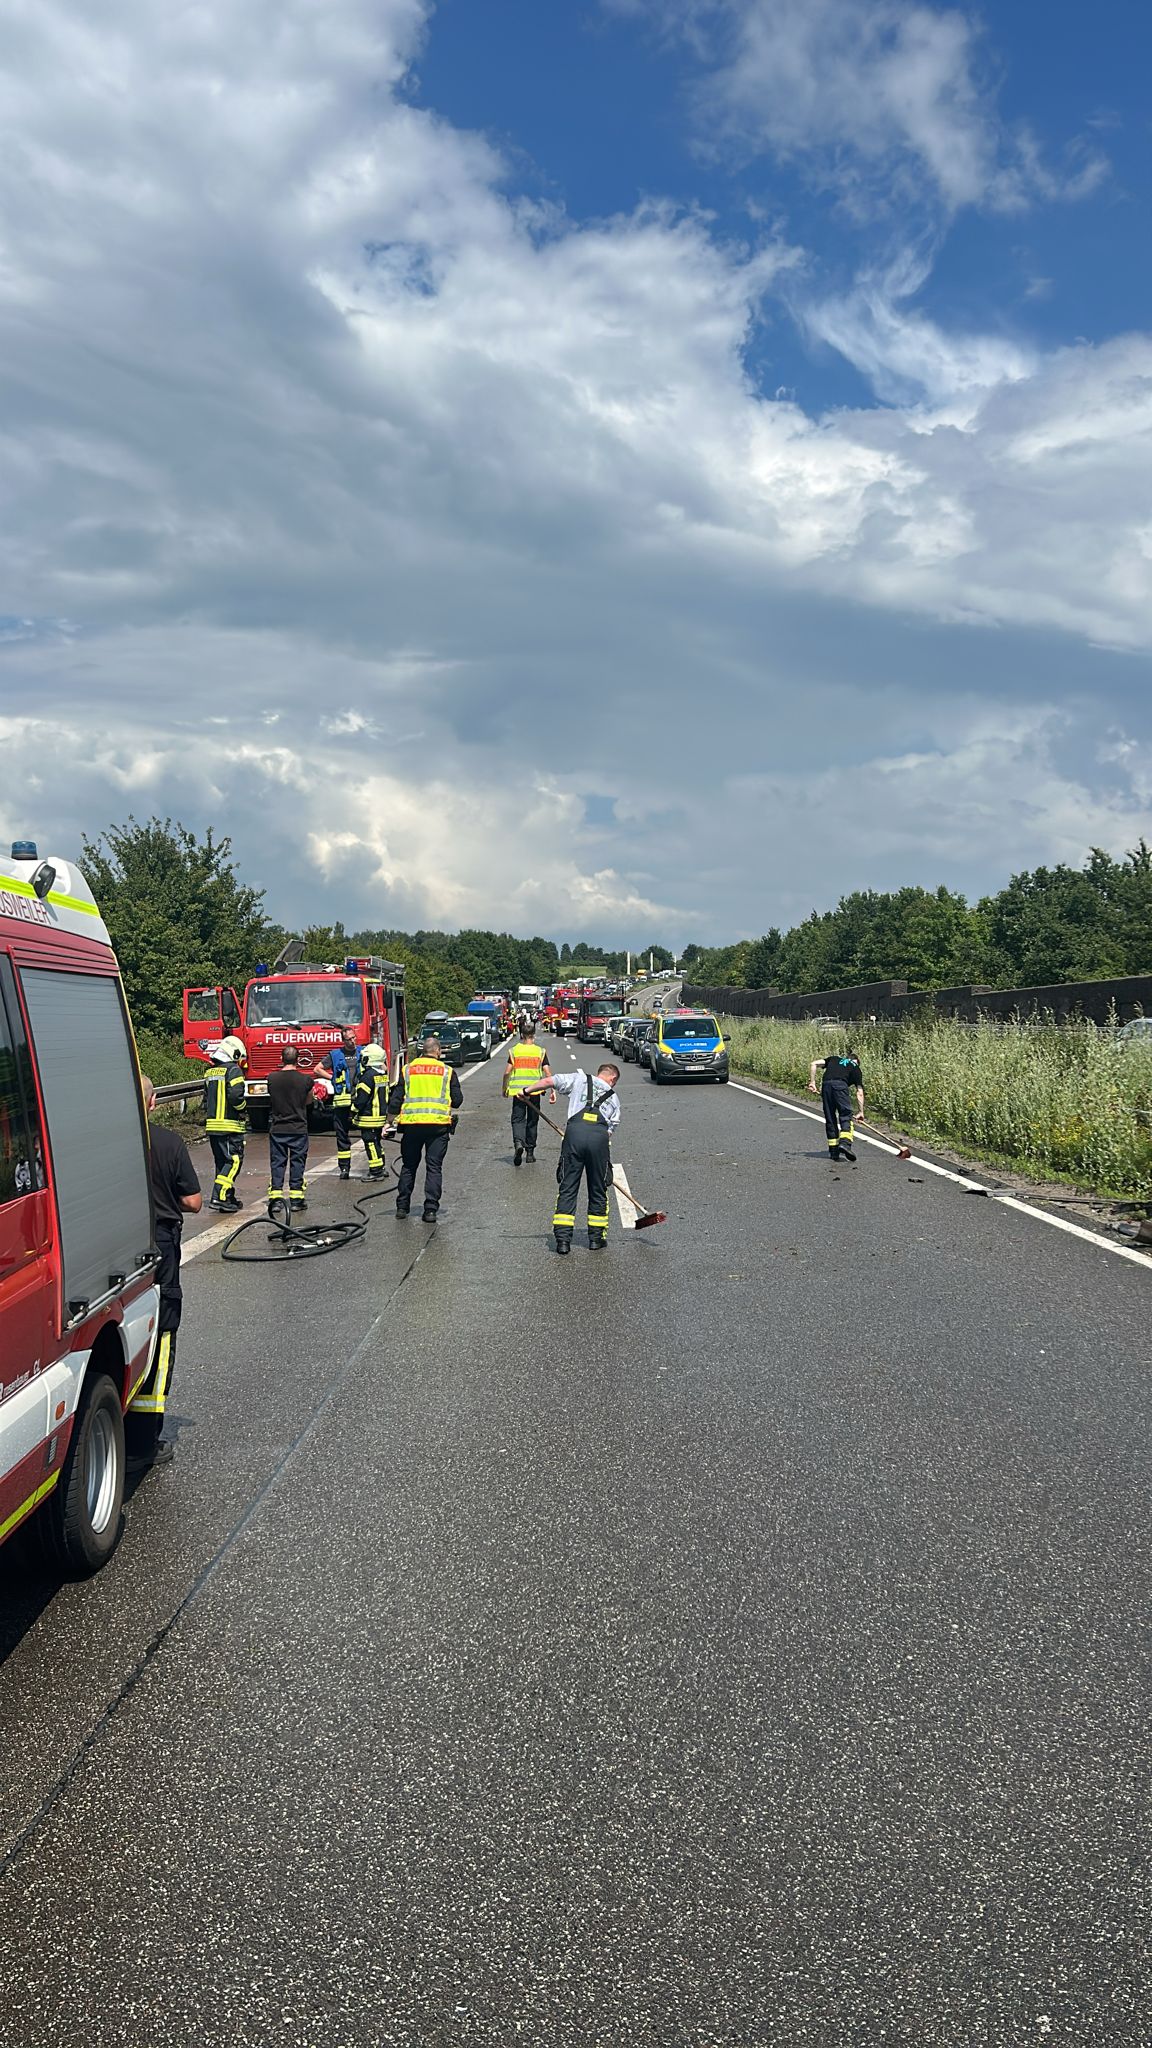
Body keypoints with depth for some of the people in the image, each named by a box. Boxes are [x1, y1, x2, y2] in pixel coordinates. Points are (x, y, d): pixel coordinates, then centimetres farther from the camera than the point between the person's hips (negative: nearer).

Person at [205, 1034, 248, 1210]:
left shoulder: (210, 1072, 17)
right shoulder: (234, 1070, -10)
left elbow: (206, 1097, 20)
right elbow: (236, 1095, -20)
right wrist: (242, 1110, -3)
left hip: (212, 1124, 9)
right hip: (230, 1125, -9)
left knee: (222, 1162, 14)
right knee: (233, 1161, -7)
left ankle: (228, 1197, 18)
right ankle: (219, 1197, -16)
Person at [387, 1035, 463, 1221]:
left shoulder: (407, 1070, 8)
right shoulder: (447, 1071, 5)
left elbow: (395, 1100, 7)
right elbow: (457, 1100, 5)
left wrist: (392, 1122, 15)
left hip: (411, 1124, 2)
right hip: (439, 1124, -1)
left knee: (408, 1166, 15)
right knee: (434, 1167, 3)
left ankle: (402, 1206, 18)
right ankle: (431, 1210, -2)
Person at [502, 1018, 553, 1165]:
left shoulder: (514, 1051, 0)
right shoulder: (540, 1051, 1)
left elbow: (507, 1072, -2)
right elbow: (548, 1073, -3)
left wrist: (505, 1088, 10)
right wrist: (553, 1090, 1)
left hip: (517, 1091, -1)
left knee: (518, 1119, 5)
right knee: (532, 1121, 14)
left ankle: (518, 1143, -23)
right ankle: (530, 1152, 20)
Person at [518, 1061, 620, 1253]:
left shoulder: (580, 1079, 23)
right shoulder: (614, 1097, 28)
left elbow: (550, 1081, 14)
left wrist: (527, 1090, 25)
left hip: (575, 1130, -1)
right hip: (600, 1135, 1)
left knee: (567, 1187, 5)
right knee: (598, 1190, 15)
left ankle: (563, 1238, 2)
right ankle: (596, 1237, 21)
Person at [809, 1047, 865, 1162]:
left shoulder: (834, 1059, 34)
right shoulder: (855, 1068, 26)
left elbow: (814, 1064, 19)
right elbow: (859, 1093, 17)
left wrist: (812, 1082, 18)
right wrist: (861, 1111, 18)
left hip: (826, 1085, 3)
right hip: (841, 1085, -3)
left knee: (830, 1118, 11)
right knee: (846, 1116, 0)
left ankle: (833, 1151, 12)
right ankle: (845, 1143, -22)